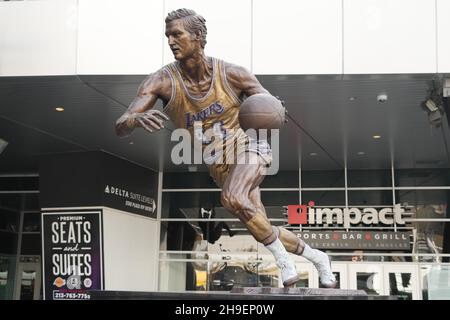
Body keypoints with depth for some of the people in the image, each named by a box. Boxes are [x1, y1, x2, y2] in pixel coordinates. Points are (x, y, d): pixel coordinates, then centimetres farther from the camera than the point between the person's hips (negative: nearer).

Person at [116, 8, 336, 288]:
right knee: (263, 229, 9)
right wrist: (137, 119, -46)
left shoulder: (231, 74, -14)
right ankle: (316, 256, 35)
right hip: (219, 166, 4)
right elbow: (120, 128, -20)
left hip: (248, 146, -4)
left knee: (233, 198, -33)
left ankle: (284, 261, -15)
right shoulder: (162, 81, -12)